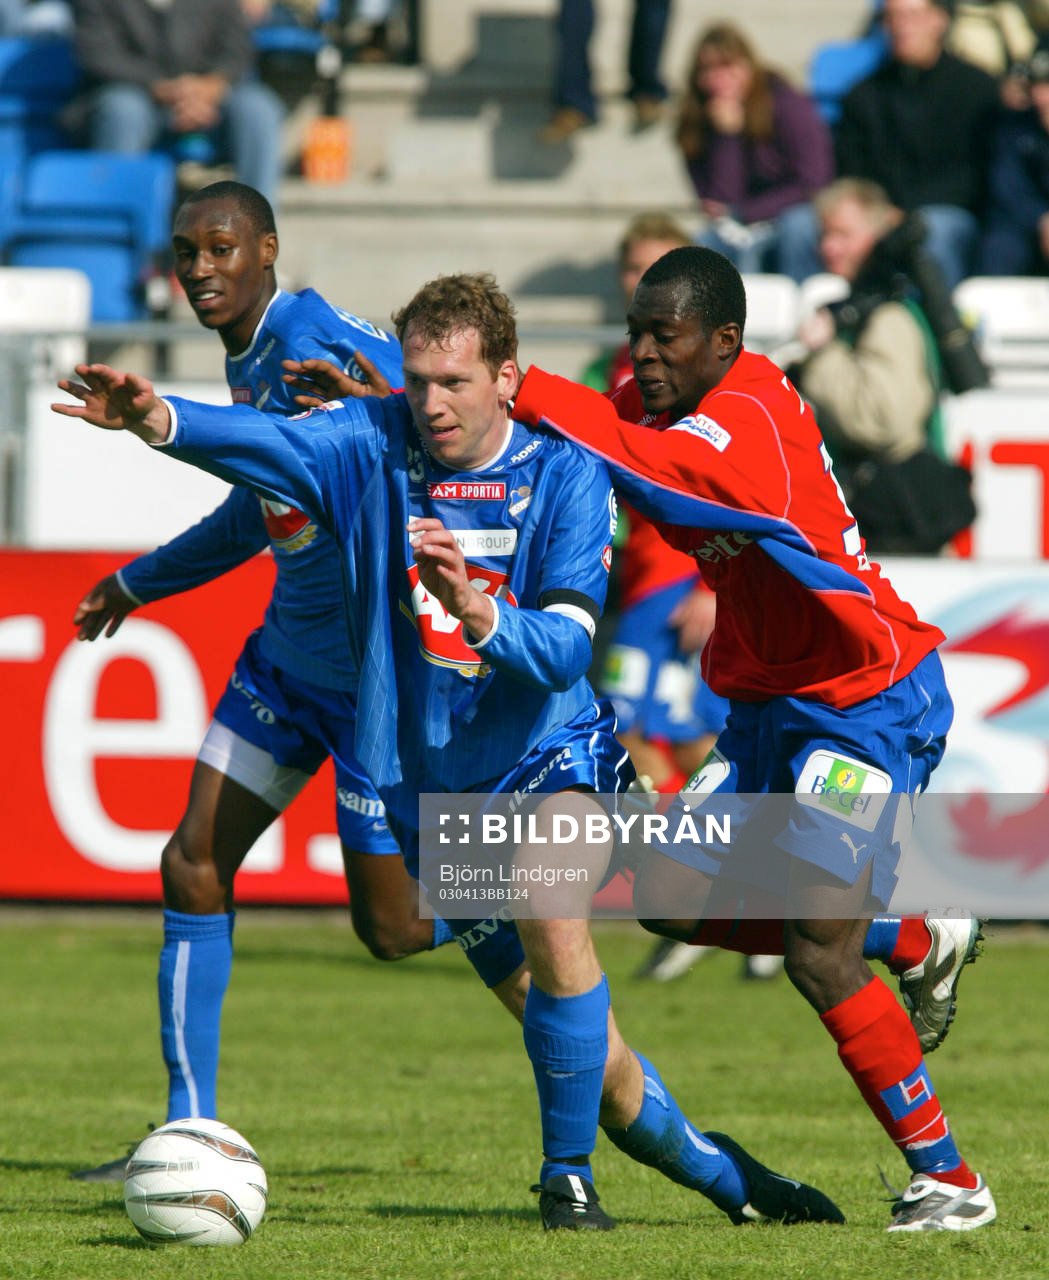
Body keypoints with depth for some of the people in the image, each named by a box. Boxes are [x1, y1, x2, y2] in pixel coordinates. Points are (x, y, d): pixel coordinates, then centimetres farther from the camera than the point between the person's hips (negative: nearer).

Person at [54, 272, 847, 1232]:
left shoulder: (564, 475, -10)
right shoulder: (375, 445, -6)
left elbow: (564, 651, -20)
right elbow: (268, 442, -27)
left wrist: (478, 615, -41)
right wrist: (156, 419, -47)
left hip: (554, 753, -2)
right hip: (428, 781, 2)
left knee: (552, 916, -32)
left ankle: (569, 1175, -16)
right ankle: (721, 1174, 28)